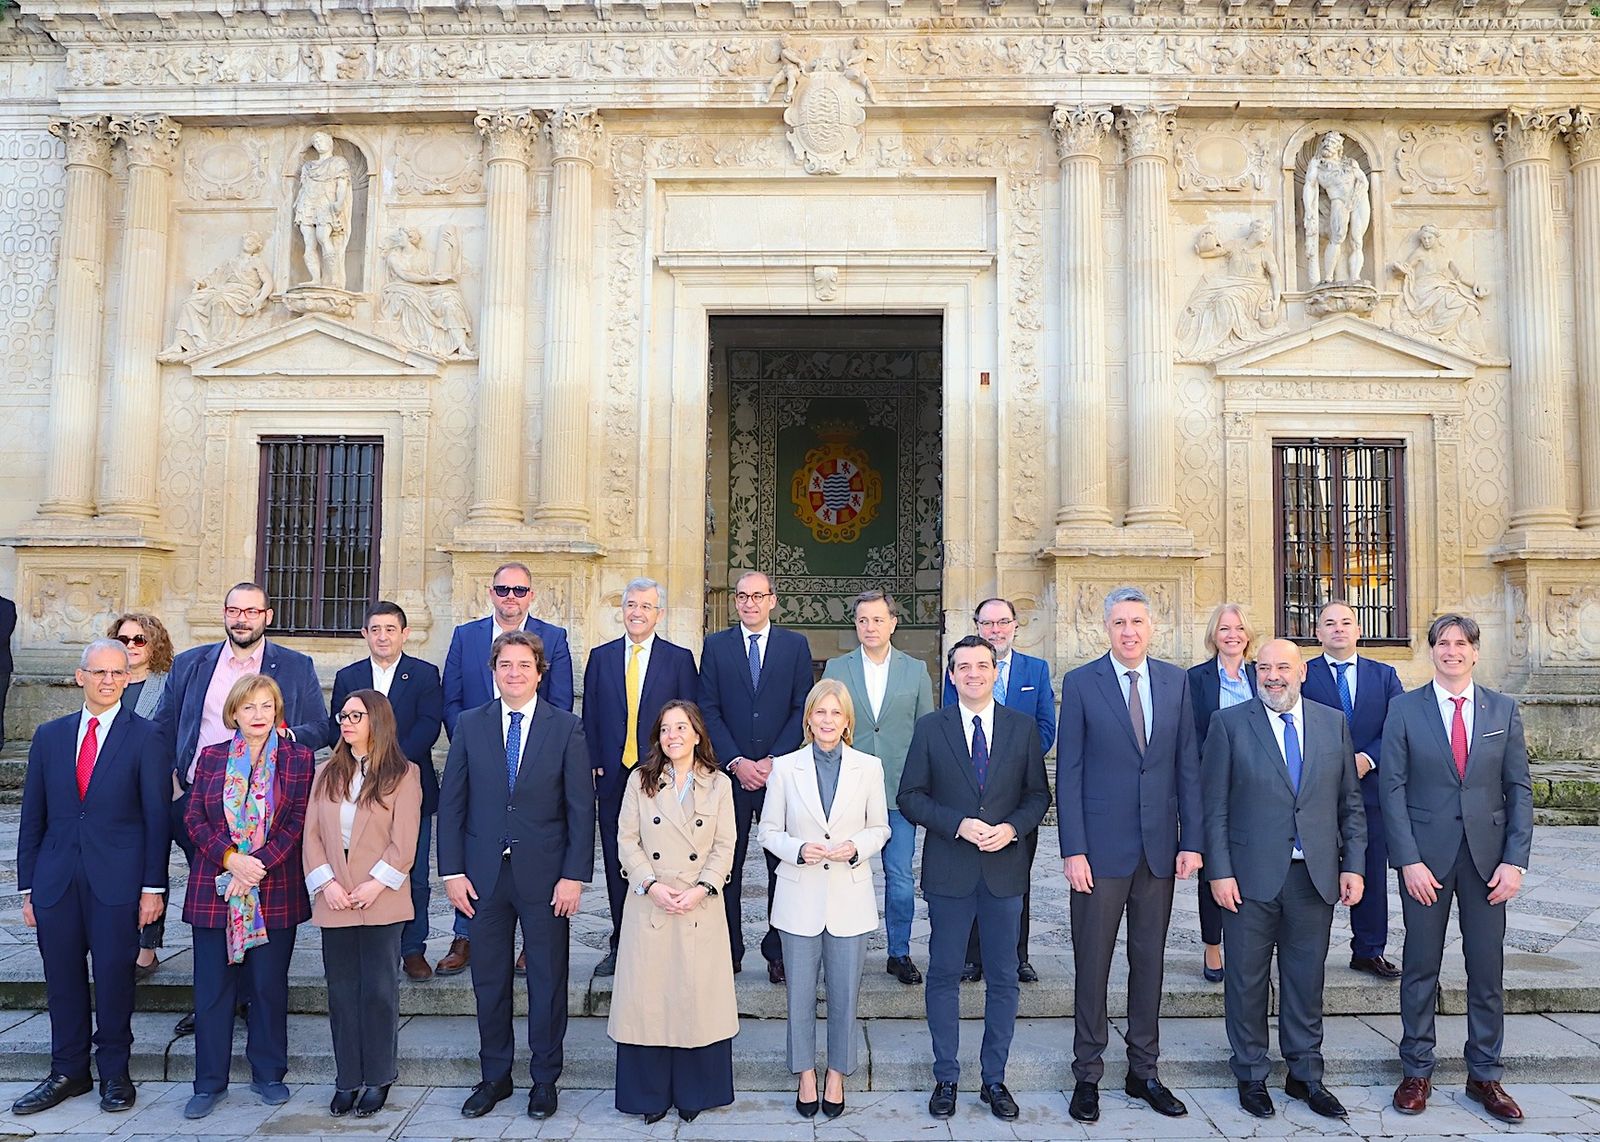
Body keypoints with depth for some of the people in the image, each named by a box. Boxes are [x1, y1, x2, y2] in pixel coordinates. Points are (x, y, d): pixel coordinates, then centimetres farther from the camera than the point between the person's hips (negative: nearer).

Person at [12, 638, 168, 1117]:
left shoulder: (145, 737, -2)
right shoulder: (49, 736, 9)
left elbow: (157, 816, -4)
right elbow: (32, 816, 11)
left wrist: (153, 887, -7)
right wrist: (27, 887, 8)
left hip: (116, 880, -3)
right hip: (56, 880, 3)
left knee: (114, 977, 4)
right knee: (62, 979, 10)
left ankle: (114, 1073, 20)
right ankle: (68, 1072, 26)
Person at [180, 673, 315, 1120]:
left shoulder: (299, 759, 1)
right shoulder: (211, 757, 7)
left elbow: (298, 821, -5)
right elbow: (194, 818, 1)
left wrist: (258, 865, -15)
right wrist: (231, 858, -13)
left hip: (275, 890, -1)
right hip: (214, 889, 2)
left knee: (270, 986, 7)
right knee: (213, 987, 5)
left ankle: (268, 1075, 22)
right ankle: (210, 1083, 17)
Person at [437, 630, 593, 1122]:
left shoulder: (567, 728, -2)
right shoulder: (470, 725, 4)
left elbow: (581, 807, -4)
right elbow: (451, 802, 4)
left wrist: (574, 876, -9)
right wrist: (452, 871, -2)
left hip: (545, 876, -2)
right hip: (485, 874, 2)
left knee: (548, 980, 8)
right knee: (489, 979, 11)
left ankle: (545, 1078, 24)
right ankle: (494, 1076, 28)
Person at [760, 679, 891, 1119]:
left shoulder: (869, 767, 0)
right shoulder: (785, 768, -2)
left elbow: (880, 828, 7)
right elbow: (768, 832, 2)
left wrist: (856, 847, -13)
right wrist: (799, 849, -16)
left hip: (849, 900, 0)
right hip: (800, 900, 0)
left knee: (845, 995, 10)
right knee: (800, 994, 10)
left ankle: (837, 1074, 29)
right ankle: (806, 1074, 29)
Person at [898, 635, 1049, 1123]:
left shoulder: (1022, 727, 4)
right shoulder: (930, 728, 0)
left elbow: (1038, 794, 6)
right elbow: (911, 797, -1)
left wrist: (1012, 827, -13)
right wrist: (958, 824, -15)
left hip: (1005, 867, 1)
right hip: (948, 870, -1)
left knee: (1003, 978, 10)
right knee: (944, 976, 8)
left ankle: (994, 1079, 24)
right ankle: (946, 1078, 22)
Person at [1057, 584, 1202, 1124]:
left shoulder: (1176, 681, 5)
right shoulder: (1081, 683, -4)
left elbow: (1187, 765, 7)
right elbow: (1069, 772, -5)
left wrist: (1191, 840, 1)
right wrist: (1073, 850, -10)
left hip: (1159, 846, 3)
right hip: (1101, 846, -3)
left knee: (1150, 961, 12)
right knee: (1092, 964, 5)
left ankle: (1143, 1071, 26)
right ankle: (1087, 1076, 18)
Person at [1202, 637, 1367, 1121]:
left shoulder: (1333, 723, 7)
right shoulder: (1229, 723, -2)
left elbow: (1350, 803, 10)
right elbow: (1215, 806, -4)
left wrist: (1353, 865, 3)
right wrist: (1220, 872, -9)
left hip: (1315, 876, 3)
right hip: (1251, 877, -2)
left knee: (1307, 980, 12)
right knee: (1247, 980, 7)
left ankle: (1305, 1074, 28)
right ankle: (1251, 1076, 23)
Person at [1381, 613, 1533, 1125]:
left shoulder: (1503, 710, 5)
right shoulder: (1404, 709, -1)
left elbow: (1519, 789, 4)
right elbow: (1392, 789, -4)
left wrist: (1515, 860, -4)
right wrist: (1409, 860, -11)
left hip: (1487, 855, 2)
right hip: (1425, 854, -2)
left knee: (1488, 969, 8)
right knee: (1420, 967, 6)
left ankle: (1485, 1076, 22)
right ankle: (1417, 1071, 19)